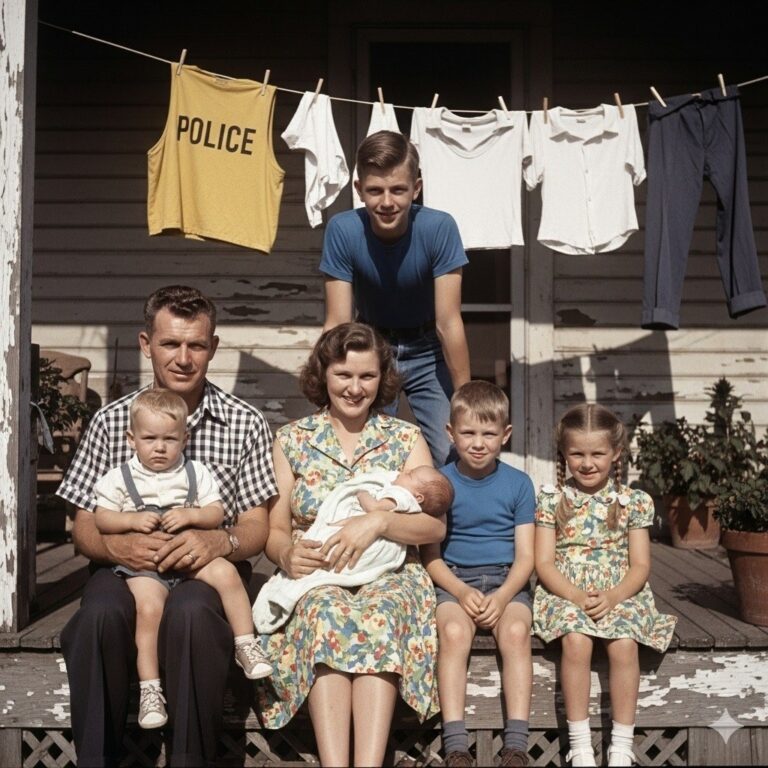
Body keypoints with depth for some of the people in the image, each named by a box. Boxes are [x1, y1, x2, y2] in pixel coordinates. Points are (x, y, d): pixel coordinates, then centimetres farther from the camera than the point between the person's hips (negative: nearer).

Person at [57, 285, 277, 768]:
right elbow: (84, 527, 7)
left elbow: (256, 528, 3)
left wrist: (218, 542, -20)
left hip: (209, 569, -1)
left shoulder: (246, 424, 4)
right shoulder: (111, 422, 7)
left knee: (191, 613, -35)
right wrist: (119, 546, -16)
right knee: (99, 615, -33)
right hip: (126, 566, 1)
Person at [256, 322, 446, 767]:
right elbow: (273, 530, 8)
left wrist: (379, 520, -20)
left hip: (390, 576, 0)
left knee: (380, 614, -34)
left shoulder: (406, 439, 9)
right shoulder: (292, 440, 10)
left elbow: (436, 526, 0)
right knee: (325, 614, -34)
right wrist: (287, 554, -17)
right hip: (316, 578, 1)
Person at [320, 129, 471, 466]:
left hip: (428, 352, -1)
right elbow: (338, 323, -19)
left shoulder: (439, 228, -25)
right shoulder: (342, 230, -22)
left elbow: (448, 322, -23)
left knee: (451, 459, -8)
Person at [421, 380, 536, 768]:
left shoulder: (519, 484, 4)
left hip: (507, 580, 1)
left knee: (516, 631, -29)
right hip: (454, 580, 0)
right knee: (454, 631, -31)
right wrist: (462, 592, -14)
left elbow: (525, 557, 2)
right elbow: (430, 556, 2)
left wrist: (502, 597, -15)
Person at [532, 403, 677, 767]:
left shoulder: (633, 502, 5)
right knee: (576, 640, -31)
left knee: (623, 643, -29)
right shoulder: (552, 498, 4)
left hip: (619, 594, 1)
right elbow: (544, 563, 0)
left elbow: (640, 565, 2)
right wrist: (576, 595, -17)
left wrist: (612, 596, -16)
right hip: (565, 593, -1)